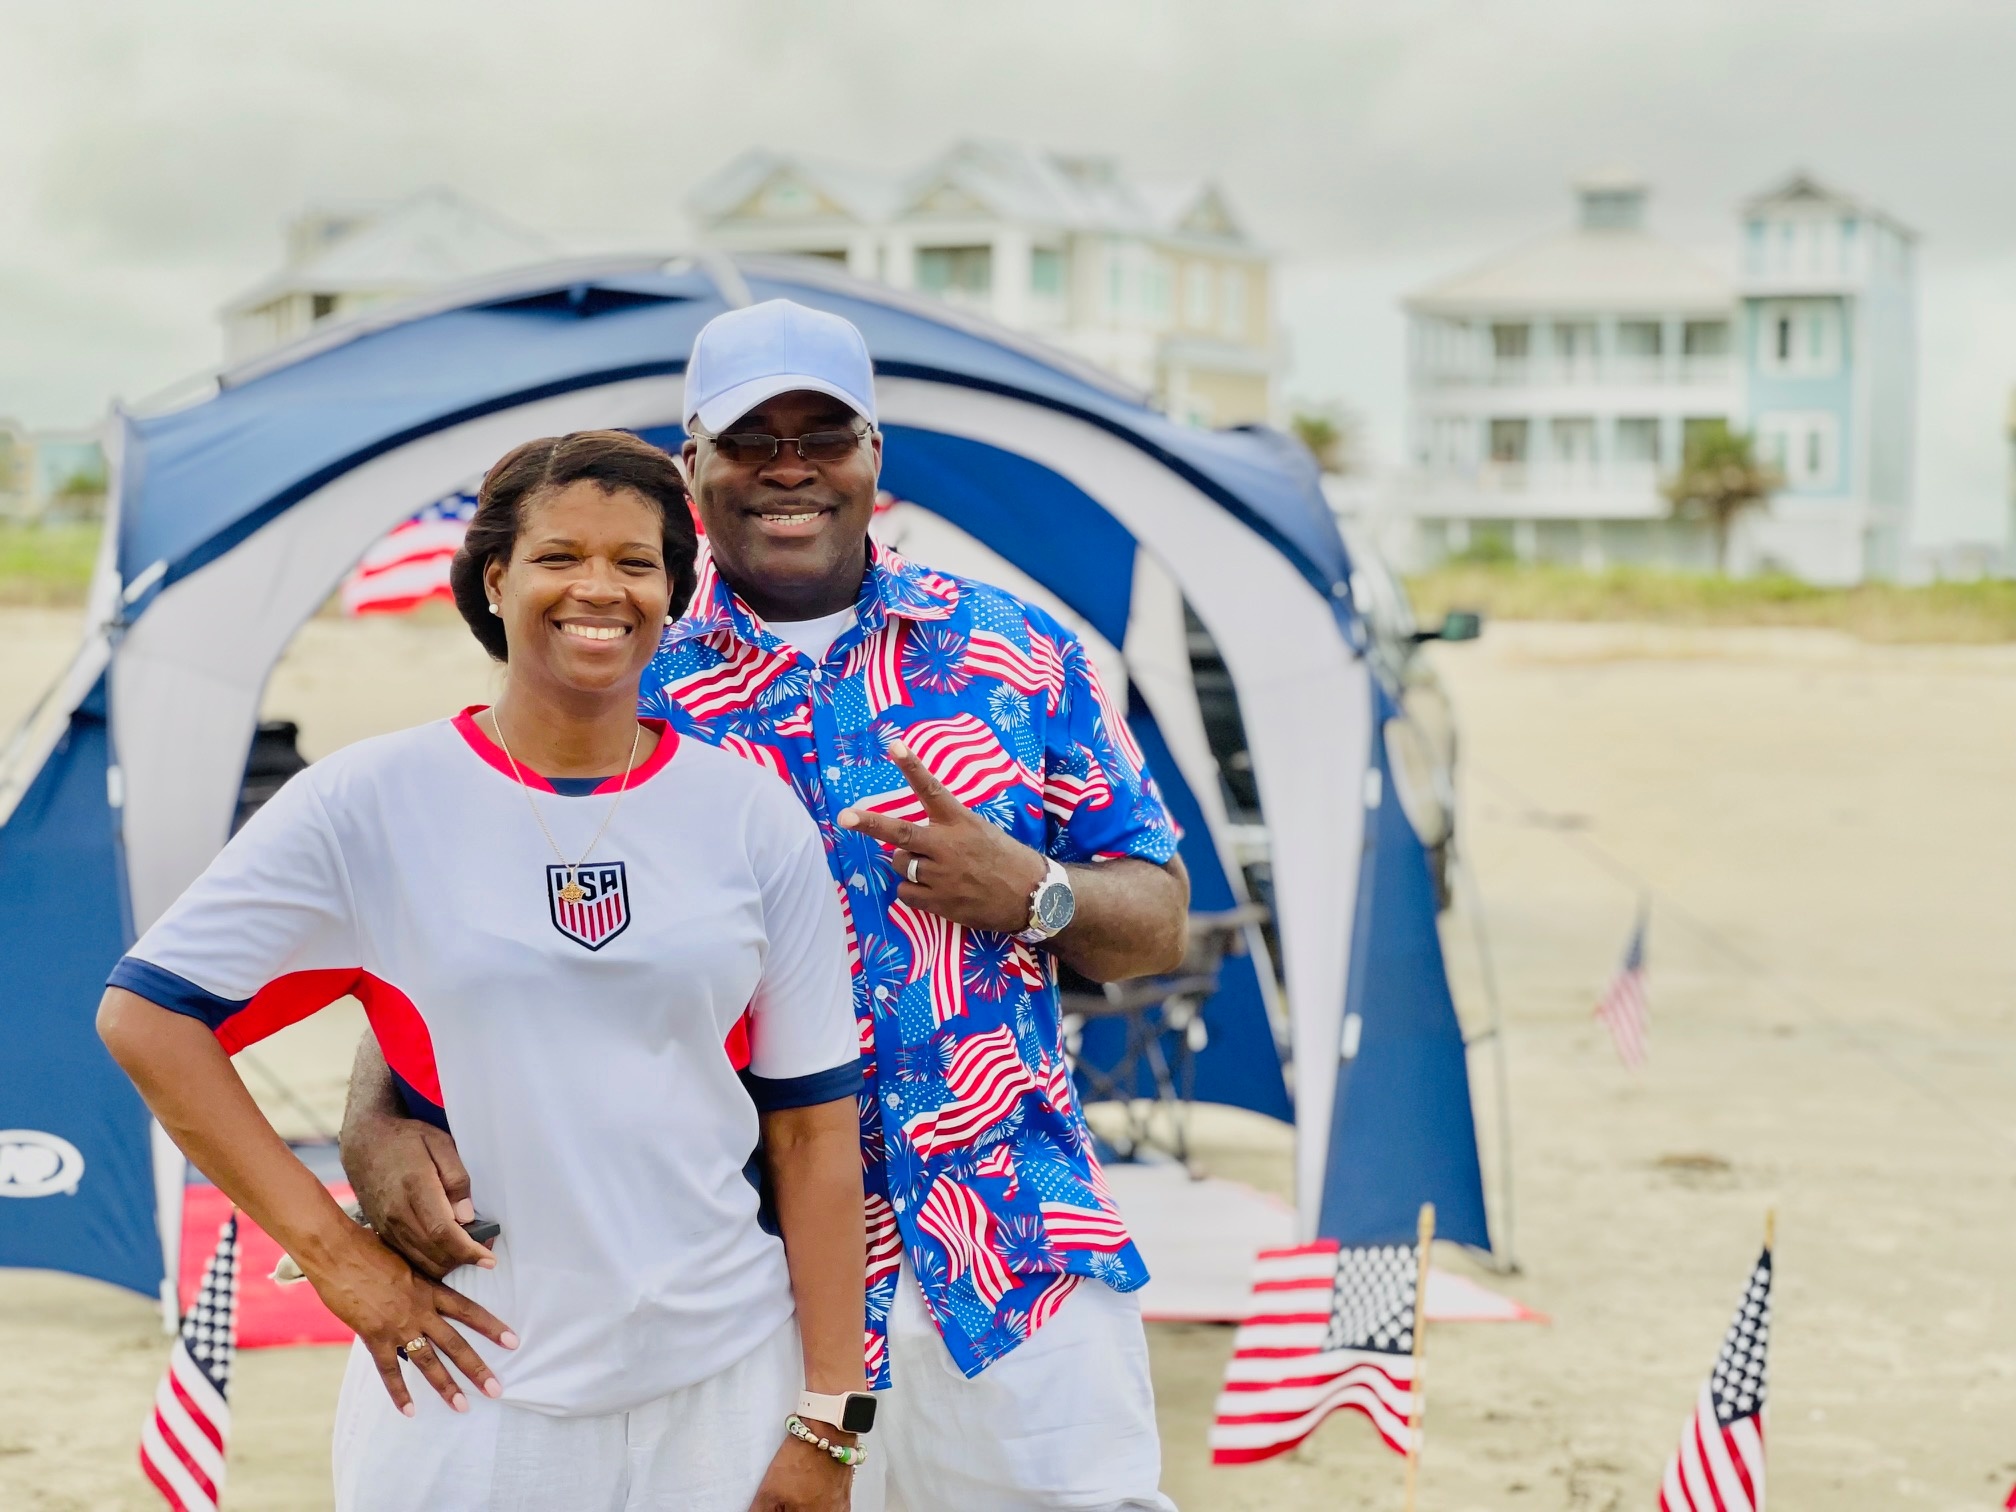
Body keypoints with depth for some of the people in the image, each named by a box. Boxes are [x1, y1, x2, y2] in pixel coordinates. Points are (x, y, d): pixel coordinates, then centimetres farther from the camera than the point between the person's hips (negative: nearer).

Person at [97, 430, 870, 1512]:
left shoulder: (755, 821, 2)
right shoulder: (371, 803, -4)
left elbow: (812, 1127, 2)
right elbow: (145, 1015, -2)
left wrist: (827, 1422, -1)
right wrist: (331, 1251, -7)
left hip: (723, 1395, 2)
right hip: (472, 1403, -1)